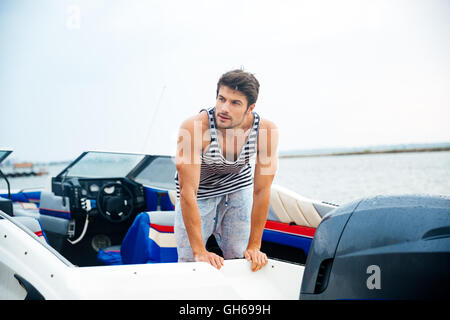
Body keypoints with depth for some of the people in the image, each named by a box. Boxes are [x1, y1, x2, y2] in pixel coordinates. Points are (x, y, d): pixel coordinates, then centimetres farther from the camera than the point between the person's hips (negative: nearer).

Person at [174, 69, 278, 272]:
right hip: (200, 193, -2)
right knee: (189, 263, -5)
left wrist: (254, 246, -16)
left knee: (241, 261, 1)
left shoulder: (266, 131, -27)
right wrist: (200, 251, -33)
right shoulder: (194, 128, -36)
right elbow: (188, 192, -32)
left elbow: (262, 190, -18)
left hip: (239, 189, 2)